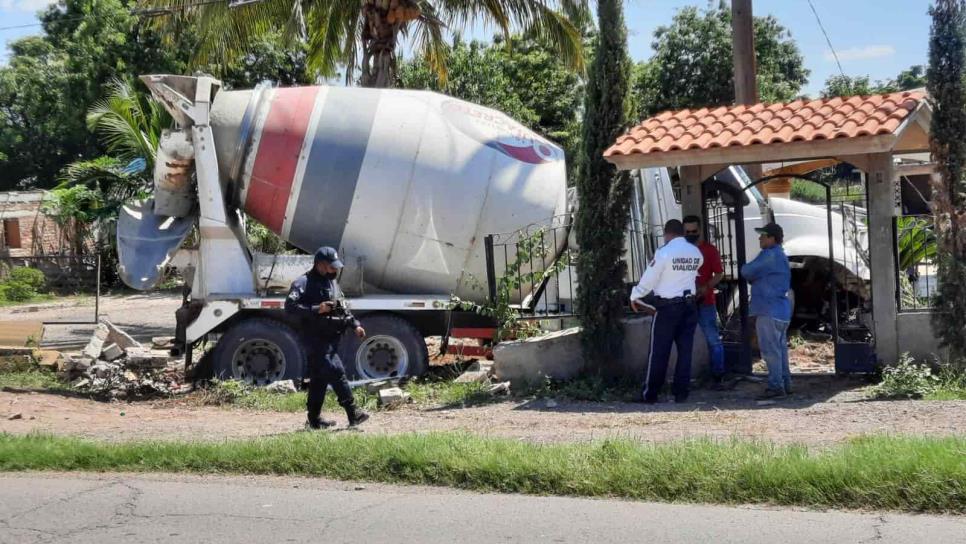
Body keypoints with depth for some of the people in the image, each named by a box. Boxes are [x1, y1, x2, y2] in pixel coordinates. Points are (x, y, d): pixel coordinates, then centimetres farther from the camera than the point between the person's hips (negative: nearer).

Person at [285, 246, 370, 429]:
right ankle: (353, 413, -16)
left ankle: (314, 419, 18)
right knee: (336, 372, -15)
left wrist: (355, 325, 14)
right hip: (316, 338, -9)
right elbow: (290, 306, -20)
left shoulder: (332, 282, 18)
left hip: (330, 338, 9)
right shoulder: (304, 283, -9)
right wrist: (316, 310, -25)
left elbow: (342, 307, 26)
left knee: (319, 379, 12)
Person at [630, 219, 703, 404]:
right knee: (685, 350, 8)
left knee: (659, 352, 2)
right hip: (688, 305, 5)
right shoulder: (696, 253, 5)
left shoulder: (664, 252, -12)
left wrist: (634, 296, 3)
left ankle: (650, 394, 8)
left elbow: (649, 279, -10)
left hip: (667, 307, -5)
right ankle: (681, 392, 10)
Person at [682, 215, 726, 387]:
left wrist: (705, 288, -16)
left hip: (705, 302, -2)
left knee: (713, 340, -3)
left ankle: (718, 376, 2)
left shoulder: (710, 250, 2)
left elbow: (719, 274, 0)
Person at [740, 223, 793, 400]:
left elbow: (747, 272, -15)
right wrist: (754, 277, 11)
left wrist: (744, 268, 8)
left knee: (770, 350, -8)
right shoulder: (781, 256, 18)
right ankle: (785, 384, 19)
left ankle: (776, 386, -8)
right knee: (780, 348, 14)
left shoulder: (769, 255, -15)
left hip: (769, 311, -10)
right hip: (781, 310, 10)